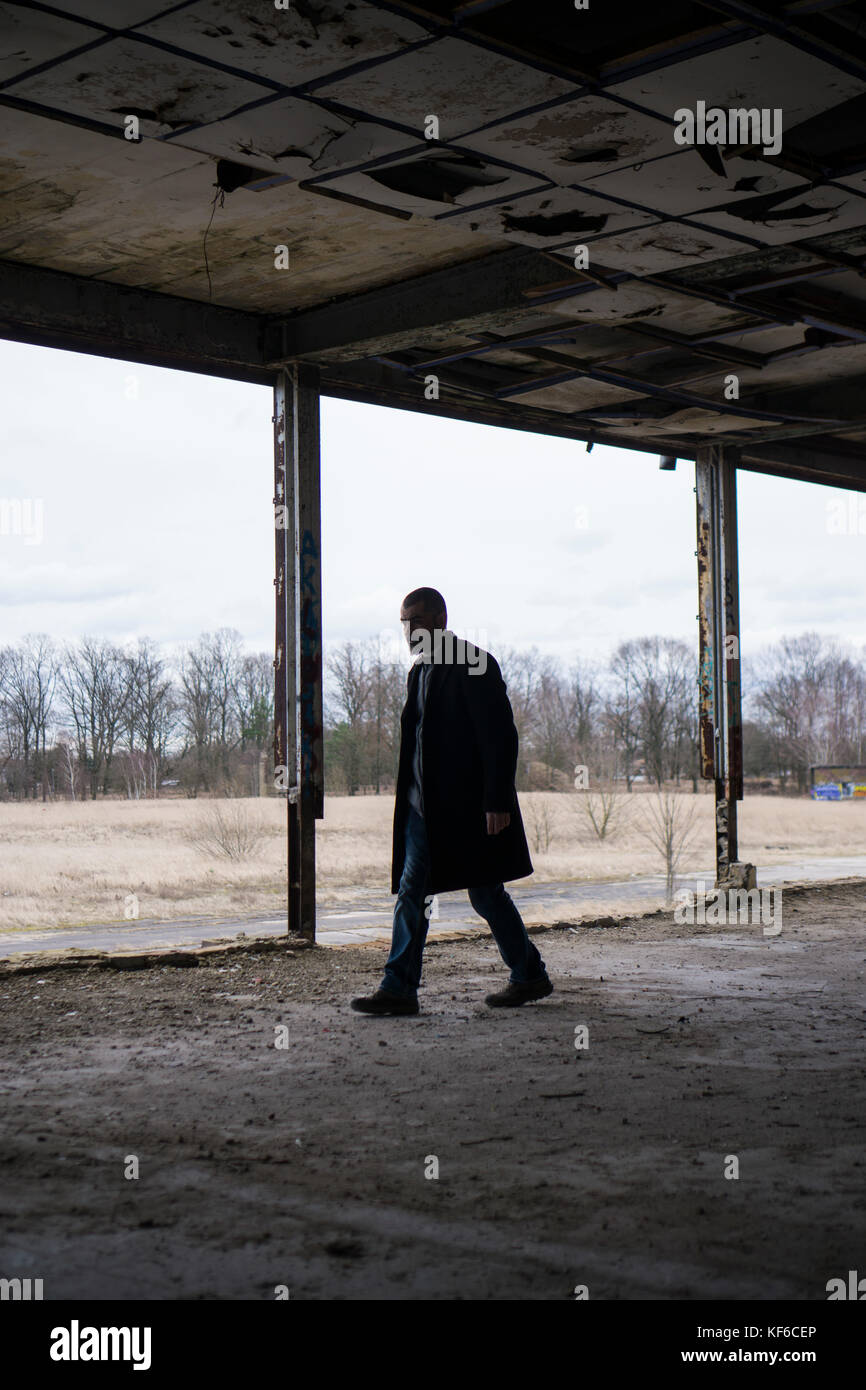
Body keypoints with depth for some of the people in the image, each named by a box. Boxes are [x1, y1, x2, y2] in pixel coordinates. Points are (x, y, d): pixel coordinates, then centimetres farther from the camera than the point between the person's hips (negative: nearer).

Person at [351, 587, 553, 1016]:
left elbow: (500, 736, -15)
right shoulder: (420, 670, 15)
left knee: (486, 894, 2)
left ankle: (530, 976, 19)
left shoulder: (474, 665, -10)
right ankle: (399, 989, 2)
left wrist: (497, 802, -19)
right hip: (424, 804, 8)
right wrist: (410, 796, 13)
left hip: (468, 804, -8)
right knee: (410, 892, 1)